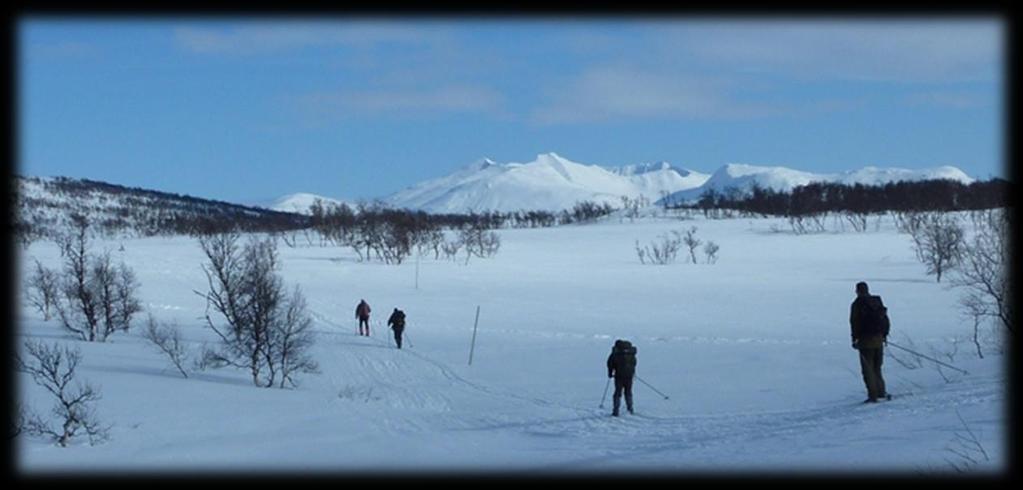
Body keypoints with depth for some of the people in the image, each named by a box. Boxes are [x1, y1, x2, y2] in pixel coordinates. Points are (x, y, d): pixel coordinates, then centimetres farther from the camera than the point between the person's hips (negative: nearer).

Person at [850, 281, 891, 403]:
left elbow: (855, 322, -12)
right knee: (877, 367, 17)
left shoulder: (857, 304, -8)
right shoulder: (878, 301, 10)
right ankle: (881, 392, 14)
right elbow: (886, 319, 13)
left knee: (868, 368, -2)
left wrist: (854, 338, -6)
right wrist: (884, 335, 21)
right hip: (879, 339, 6)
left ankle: (873, 395, -6)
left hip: (865, 340, -6)